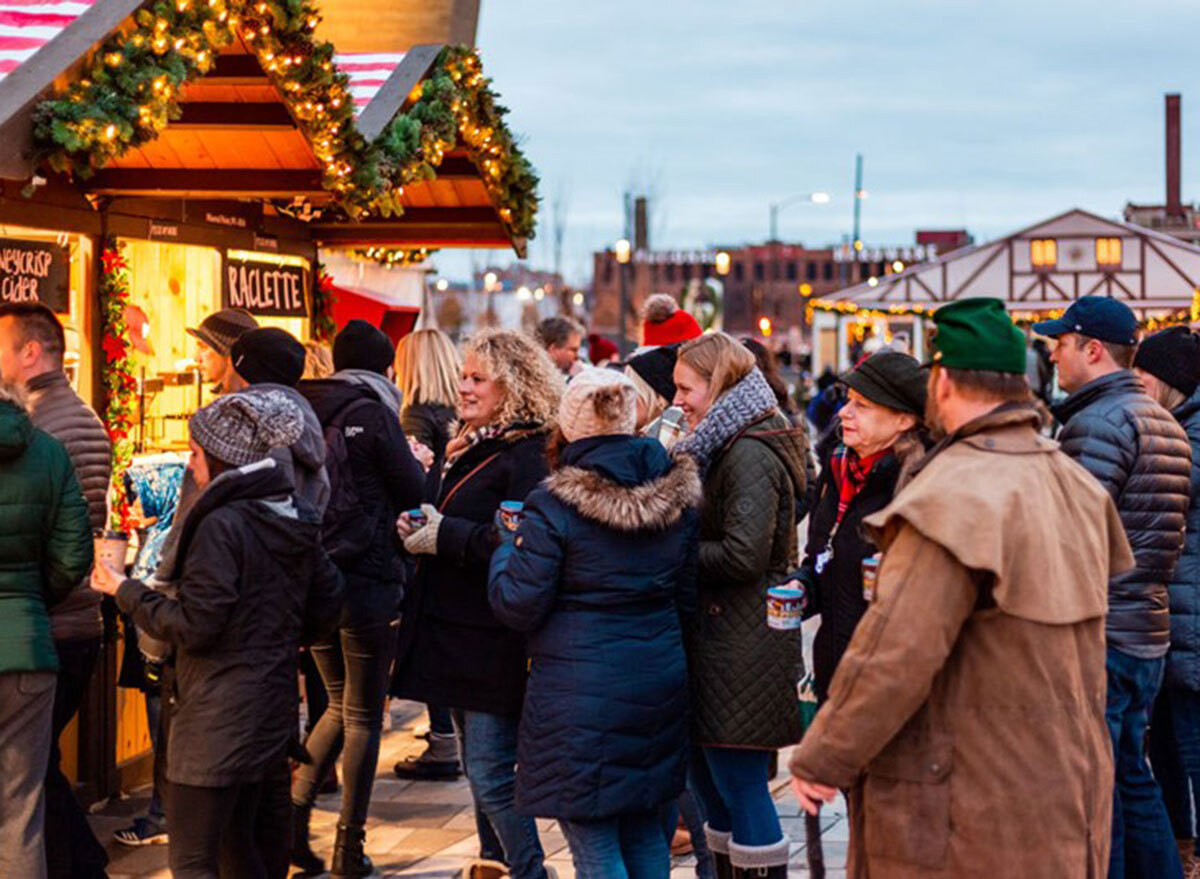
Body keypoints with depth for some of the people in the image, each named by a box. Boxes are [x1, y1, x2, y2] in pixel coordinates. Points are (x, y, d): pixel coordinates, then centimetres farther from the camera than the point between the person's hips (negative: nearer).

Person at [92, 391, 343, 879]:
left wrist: (126, 591, -8)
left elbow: (194, 626, -18)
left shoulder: (222, 526, -17)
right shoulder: (296, 519, 8)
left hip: (219, 720, -9)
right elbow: (326, 606, 15)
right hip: (274, 706, 9)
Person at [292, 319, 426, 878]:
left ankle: (294, 809, 8)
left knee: (341, 704, 22)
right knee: (362, 715, 5)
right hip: (365, 578, -6)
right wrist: (416, 461, 14)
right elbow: (414, 493, -5)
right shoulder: (372, 414, -13)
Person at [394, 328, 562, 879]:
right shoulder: (471, 447, 17)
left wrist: (446, 536, -20)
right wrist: (422, 529, 6)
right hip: (459, 635, 10)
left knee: (492, 776, -9)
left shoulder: (529, 457, -15)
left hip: (497, 643, -10)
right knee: (480, 771, 16)